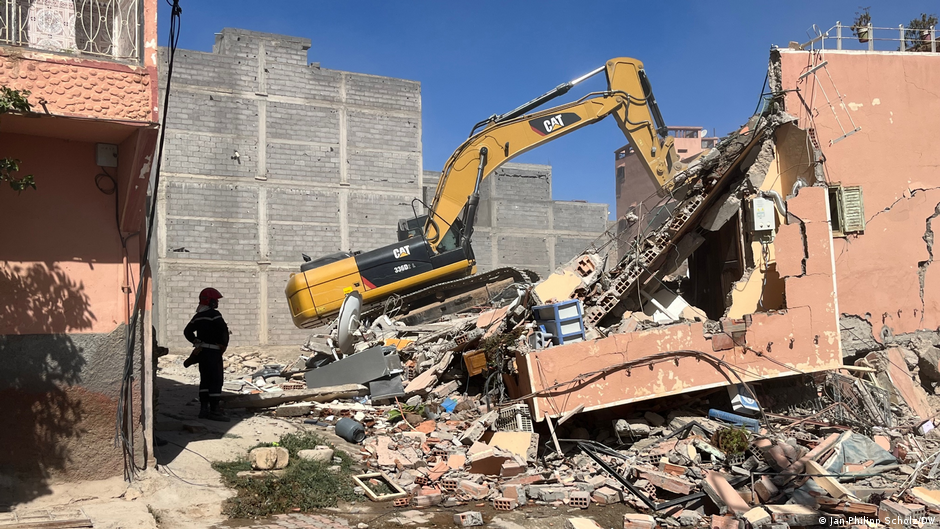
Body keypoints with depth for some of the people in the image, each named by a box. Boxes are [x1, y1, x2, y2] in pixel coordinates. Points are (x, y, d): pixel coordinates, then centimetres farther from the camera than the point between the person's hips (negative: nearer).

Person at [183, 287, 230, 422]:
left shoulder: (197, 316, 13)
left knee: (205, 380, 13)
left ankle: (204, 409, 17)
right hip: (213, 352, -9)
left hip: (202, 351, 9)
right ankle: (214, 410, -7)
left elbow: (187, 331, 16)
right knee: (216, 380, -6)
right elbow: (223, 329, -23)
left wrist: (197, 342, 16)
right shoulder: (214, 314, -13)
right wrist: (223, 344, -9)